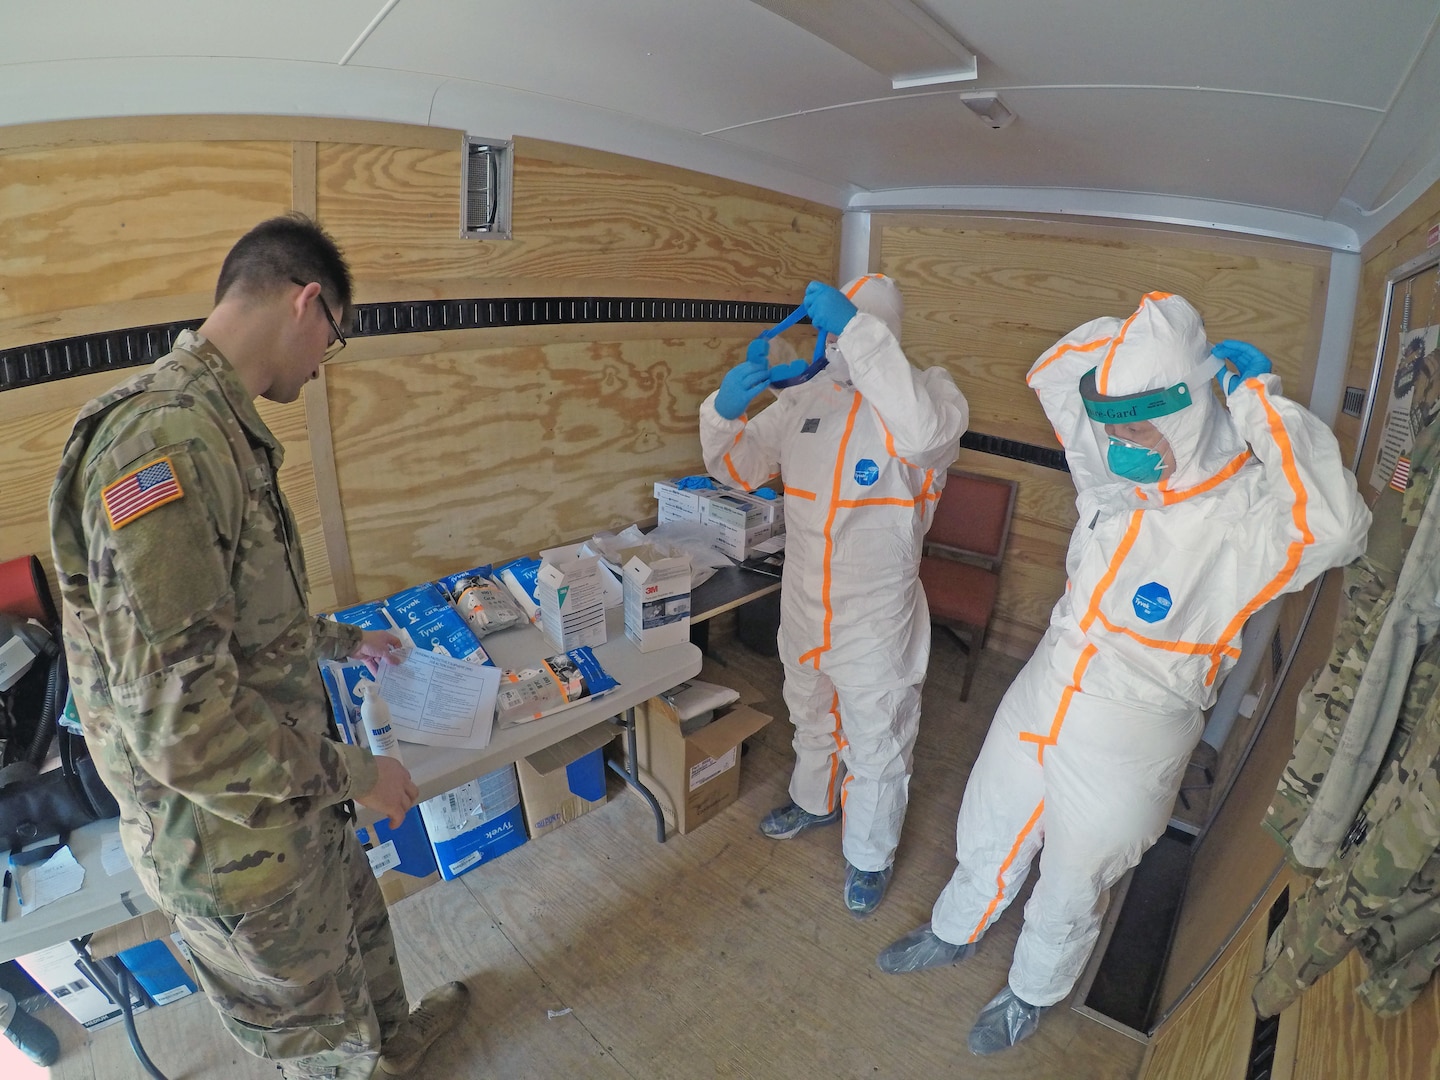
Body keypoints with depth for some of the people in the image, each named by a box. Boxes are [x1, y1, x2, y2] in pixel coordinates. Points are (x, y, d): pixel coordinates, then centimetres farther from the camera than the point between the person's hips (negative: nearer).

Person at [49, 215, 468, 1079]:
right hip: (232, 838, -9)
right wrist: (352, 774, -20)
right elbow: (177, 718, -32)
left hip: (284, 796, 9)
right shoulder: (163, 440, -30)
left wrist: (342, 641, 26)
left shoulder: (214, 427, 2)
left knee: (357, 917, 32)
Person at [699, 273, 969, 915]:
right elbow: (737, 468, 2)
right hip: (802, 608, 5)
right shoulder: (806, 397, 0)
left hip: (876, 619, -5)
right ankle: (815, 802, 56)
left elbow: (927, 434, -40)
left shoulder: (924, 390, -14)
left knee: (875, 746, 14)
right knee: (811, 719, 28)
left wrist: (856, 330, -39)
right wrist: (725, 410, -19)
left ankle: (870, 855, 40)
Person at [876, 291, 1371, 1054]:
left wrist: (1260, 399, -36)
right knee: (986, 838, 26)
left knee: (1071, 889, 20)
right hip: (1039, 701, 5)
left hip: (1125, 747, -5)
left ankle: (1032, 993, 50)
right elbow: (1054, 375, 4)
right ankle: (955, 933, 55)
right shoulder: (1115, 478, -7)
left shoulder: (1247, 515, -23)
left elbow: (1335, 529, -46)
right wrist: (1139, 333, -9)